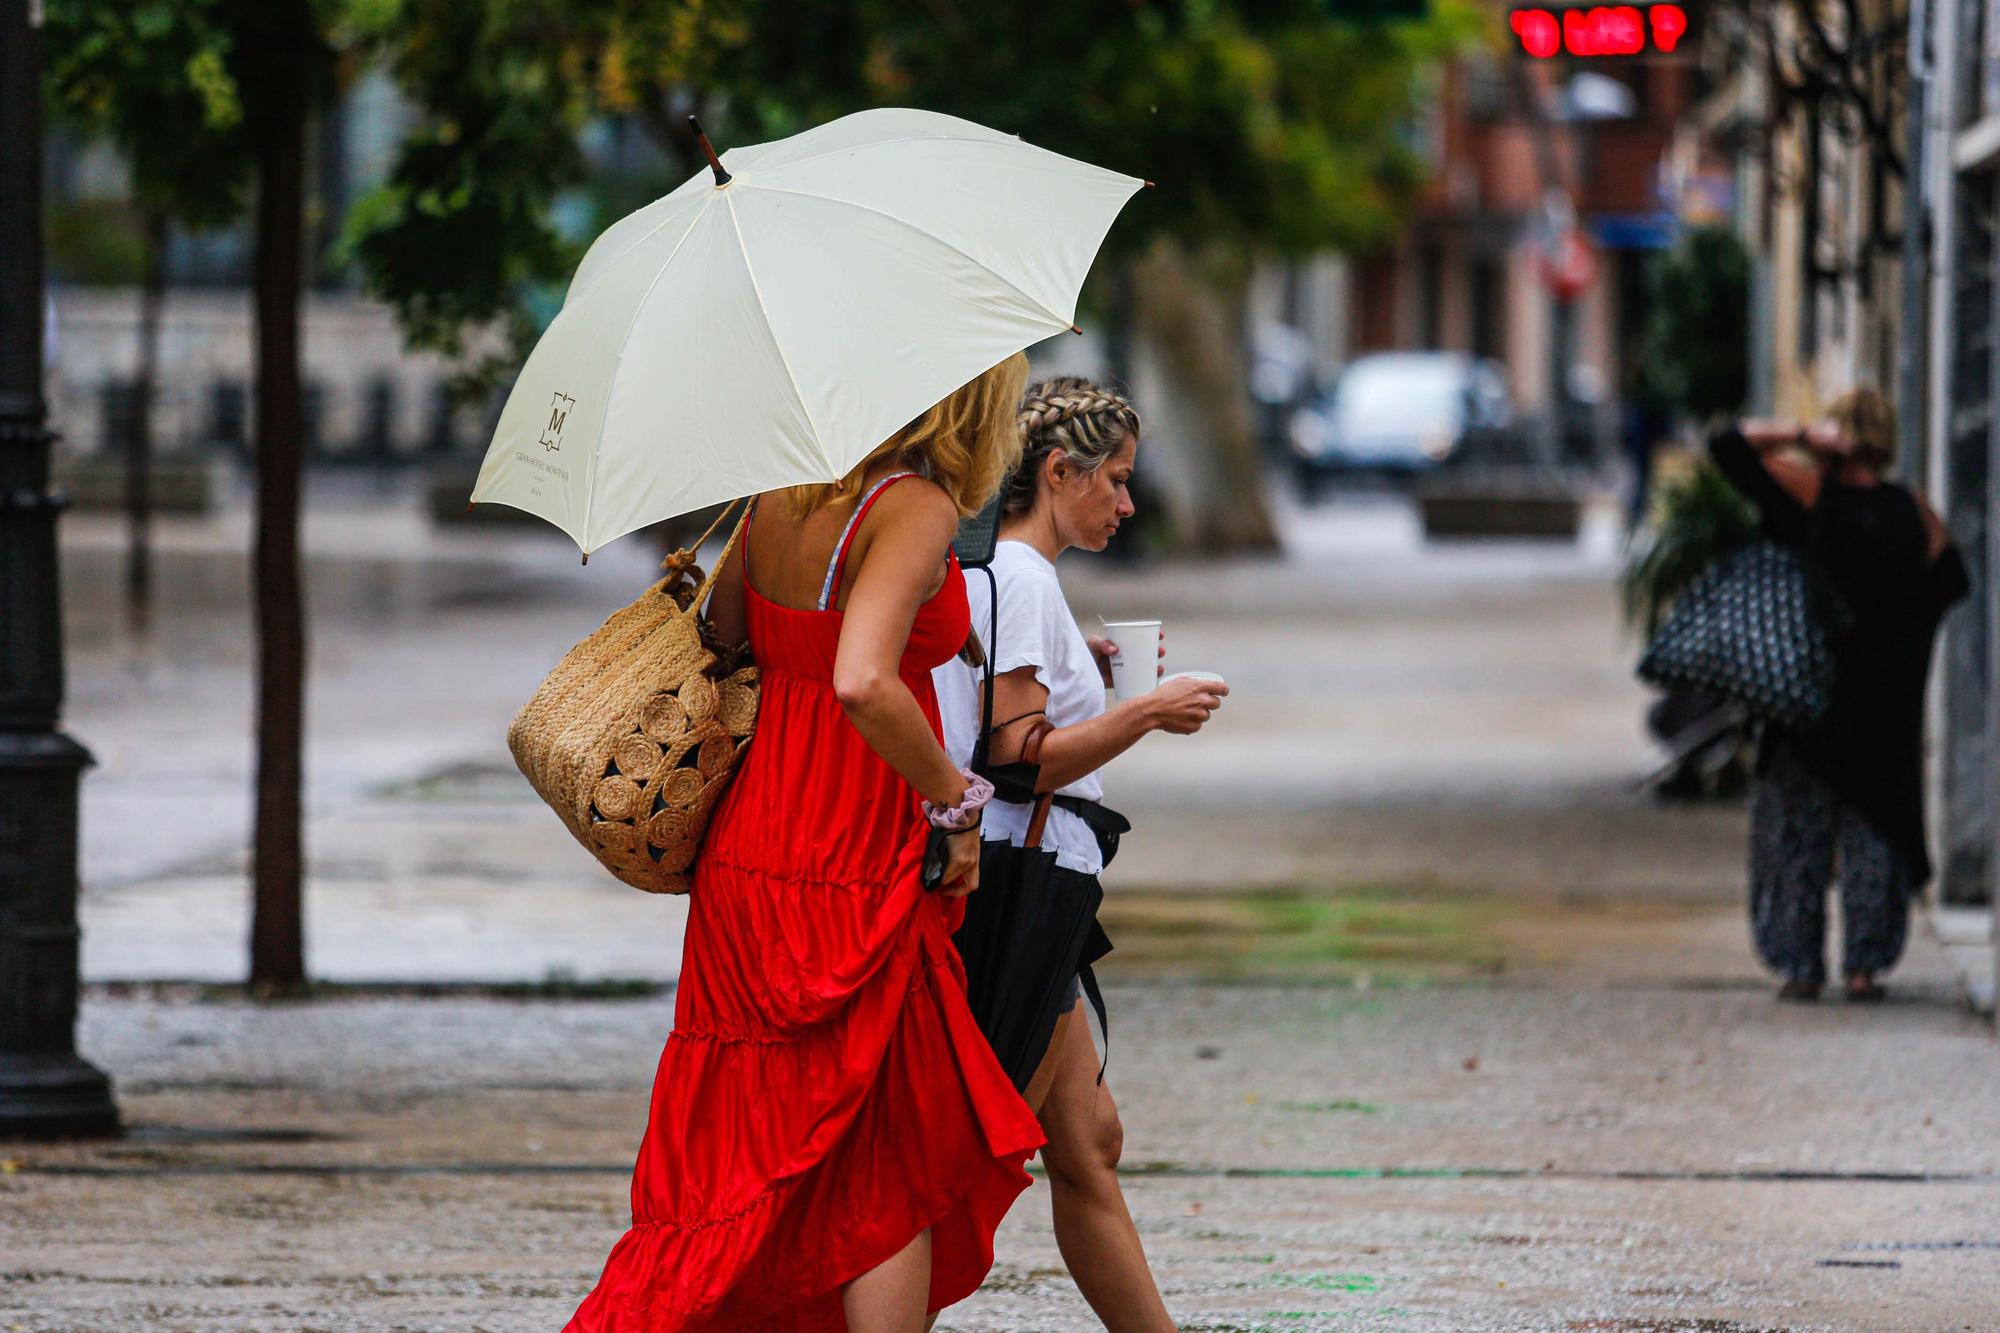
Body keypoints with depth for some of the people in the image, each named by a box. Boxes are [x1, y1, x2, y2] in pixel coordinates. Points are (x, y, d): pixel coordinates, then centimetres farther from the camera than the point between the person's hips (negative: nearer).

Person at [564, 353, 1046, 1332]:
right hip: (856, 880, -7)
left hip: (744, 860, 7)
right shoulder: (915, 510, -16)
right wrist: (956, 801, -17)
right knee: (893, 1184, 4)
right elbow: (862, 683, -29)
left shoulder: (784, 497, 7)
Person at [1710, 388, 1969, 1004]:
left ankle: (1801, 964, 5)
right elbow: (1952, 580, 10)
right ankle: (1865, 964, 6)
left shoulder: (1813, 493, -9)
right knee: (1872, 829, 10)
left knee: (1796, 828, 7)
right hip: (1885, 699, 2)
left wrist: (1802, 435, -10)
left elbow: (1728, 446, -9)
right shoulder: (1913, 513, 0)